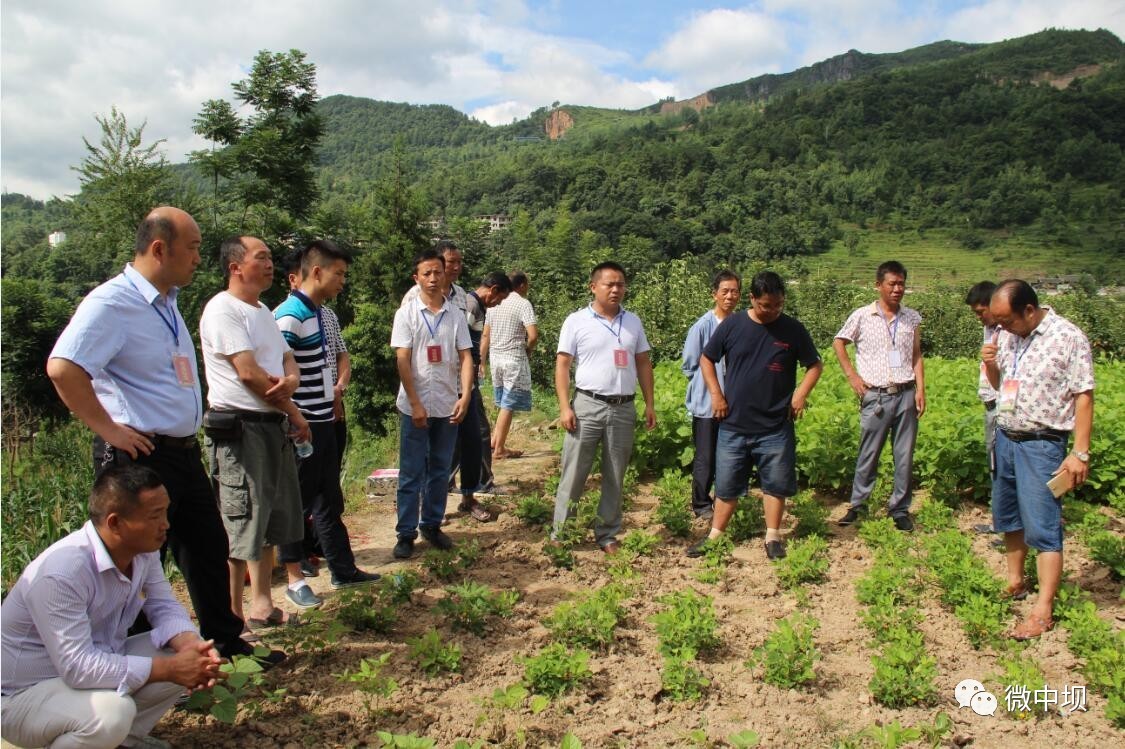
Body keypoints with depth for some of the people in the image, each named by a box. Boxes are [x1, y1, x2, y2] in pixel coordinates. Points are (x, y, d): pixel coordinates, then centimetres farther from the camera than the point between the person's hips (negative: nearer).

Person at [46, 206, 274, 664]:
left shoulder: (167, 301, 13)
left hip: (184, 451, 9)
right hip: (140, 456, -9)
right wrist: (109, 430, -22)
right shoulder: (112, 302, -17)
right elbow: (62, 368, -28)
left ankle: (225, 644, 32)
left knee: (209, 549, 17)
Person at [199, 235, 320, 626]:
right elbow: (248, 372, -17)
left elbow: (287, 357, 14)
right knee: (240, 524, -4)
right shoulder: (223, 309, -11)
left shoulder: (263, 311, 18)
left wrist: (291, 379, -12)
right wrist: (294, 413, -9)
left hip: (273, 425, 10)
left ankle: (261, 604, 27)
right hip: (240, 427, -9)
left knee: (270, 520, 15)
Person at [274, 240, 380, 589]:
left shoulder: (318, 312, 10)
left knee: (329, 501, 16)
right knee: (298, 504, 3)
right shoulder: (290, 317, -18)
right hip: (302, 426, -9)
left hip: (322, 421, 9)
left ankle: (344, 570, 26)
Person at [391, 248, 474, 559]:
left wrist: (465, 396, -12)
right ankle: (406, 533, 12)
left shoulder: (456, 314, 4)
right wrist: (415, 404, -14)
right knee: (411, 473, 4)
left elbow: (465, 357, 1)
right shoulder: (406, 314, -4)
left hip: (448, 406, 3)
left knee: (440, 471, 12)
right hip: (415, 406, -3)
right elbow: (403, 361, -8)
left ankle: (432, 525, 26)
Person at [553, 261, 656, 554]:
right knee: (573, 475, 0)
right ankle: (560, 535, 10)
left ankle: (608, 535, 22)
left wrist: (649, 404, 7)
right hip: (588, 406, -4)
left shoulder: (633, 322, 10)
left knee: (614, 477, 11)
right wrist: (565, 407, -13)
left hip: (624, 409, 4)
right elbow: (562, 365, -5)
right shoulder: (576, 321, -3)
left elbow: (643, 363, 13)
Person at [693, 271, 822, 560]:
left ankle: (772, 537, 24)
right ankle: (715, 536, 22)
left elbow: (815, 365, 8)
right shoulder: (732, 326, -3)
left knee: (776, 483, 8)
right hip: (734, 424, 0)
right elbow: (706, 359, 7)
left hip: (776, 427, 0)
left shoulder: (793, 330, -3)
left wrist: (801, 393, -8)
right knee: (727, 485, 10)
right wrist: (716, 393, -2)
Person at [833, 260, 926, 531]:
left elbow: (916, 356, 11)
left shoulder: (912, 318, 7)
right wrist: (851, 375, 2)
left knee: (905, 456, 6)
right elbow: (839, 342, 10)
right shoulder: (862, 316, -1)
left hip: (906, 395, 2)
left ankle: (899, 509, 18)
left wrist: (920, 390, 2)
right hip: (875, 396, -2)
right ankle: (857, 505, 19)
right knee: (868, 455, 4)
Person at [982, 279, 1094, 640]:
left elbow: (1083, 397, -12)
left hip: (1042, 445, -7)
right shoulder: (1007, 338, 7)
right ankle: (1015, 583, 32)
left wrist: (1080, 452, -16)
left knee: (1042, 527, -6)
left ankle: (1043, 611, -1)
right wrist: (990, 366, -3)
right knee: (1008, 518, 16)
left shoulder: (1069, 338, -11)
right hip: (1005, 438, 7)